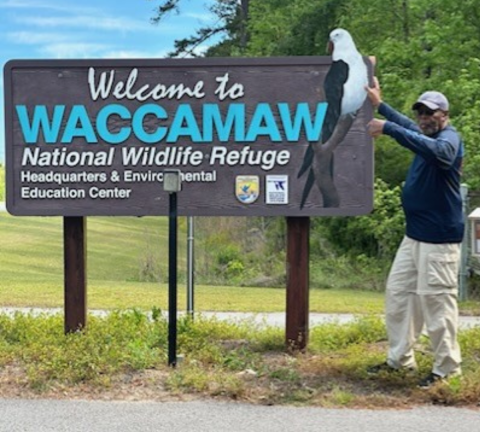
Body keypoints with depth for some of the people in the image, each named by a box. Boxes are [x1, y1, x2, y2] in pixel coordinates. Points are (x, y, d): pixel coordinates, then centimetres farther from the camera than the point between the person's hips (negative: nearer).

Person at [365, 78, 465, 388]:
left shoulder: (450, 138, -14)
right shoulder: (426, 136, 15)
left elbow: (439, 153, -39)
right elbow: (410, 127, 38)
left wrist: (388, 128, -41)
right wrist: (380, 104, 35)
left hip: (439, 238, -10)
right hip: (414, 235, 10)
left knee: (436, 300, -8)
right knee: (398, 293, 12)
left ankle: (447, 368, 3)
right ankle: (400, 358, 22)